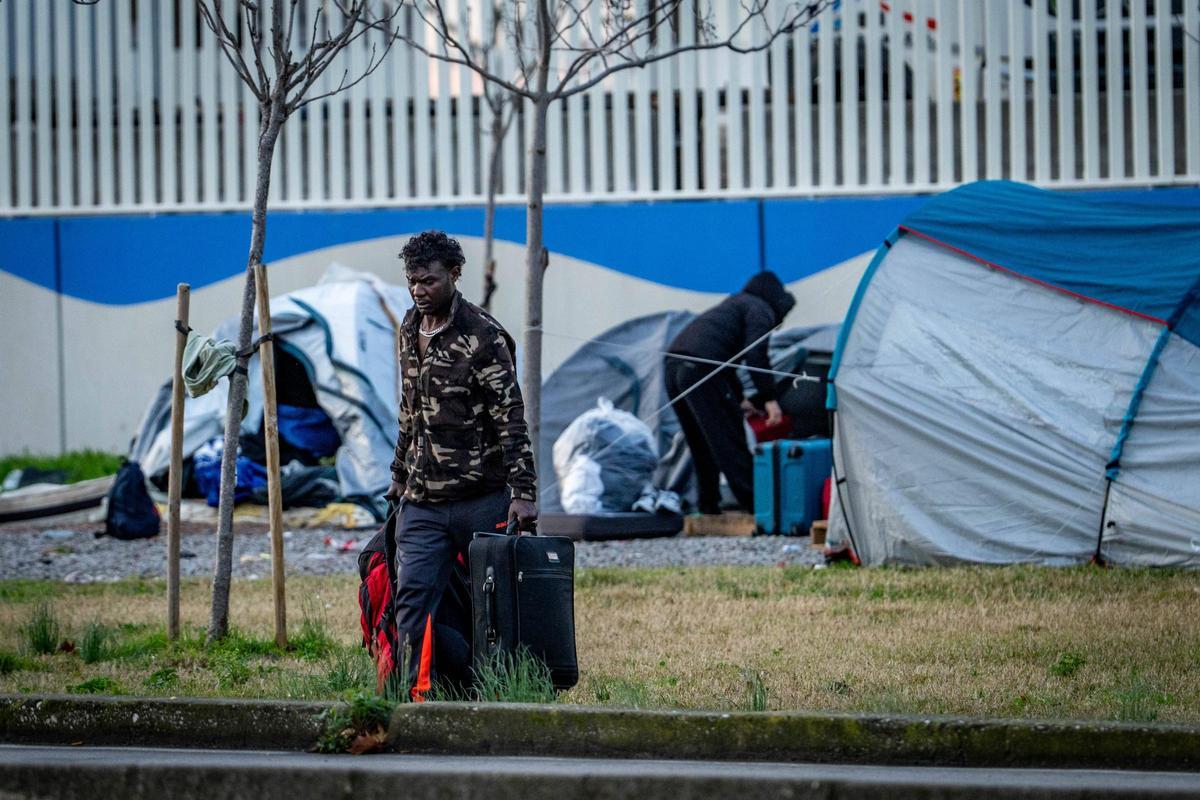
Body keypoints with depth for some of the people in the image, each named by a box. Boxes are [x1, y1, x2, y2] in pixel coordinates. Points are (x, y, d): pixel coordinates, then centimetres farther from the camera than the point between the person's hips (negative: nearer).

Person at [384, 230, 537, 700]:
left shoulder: (482, 336, -12)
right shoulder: (410, 329, 11)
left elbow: (511, 420, -15)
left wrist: (523, 493, -20)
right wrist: (400, 475, 24)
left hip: (482, 499, -6)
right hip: (422, 502, 6)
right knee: (412, 594, -5)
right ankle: (418, 692, -4)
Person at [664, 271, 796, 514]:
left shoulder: (735, 304, 34)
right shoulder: (760, 310, 7)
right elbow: (755, 354, -10)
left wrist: (739, 399, 47)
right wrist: (769, 398, -10)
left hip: (674, 364, 9)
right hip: (702, 369, -9)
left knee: (702, 444, 18)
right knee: (730, 439, -6)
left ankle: (709, 506, 21)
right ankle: (756, 503, -7)